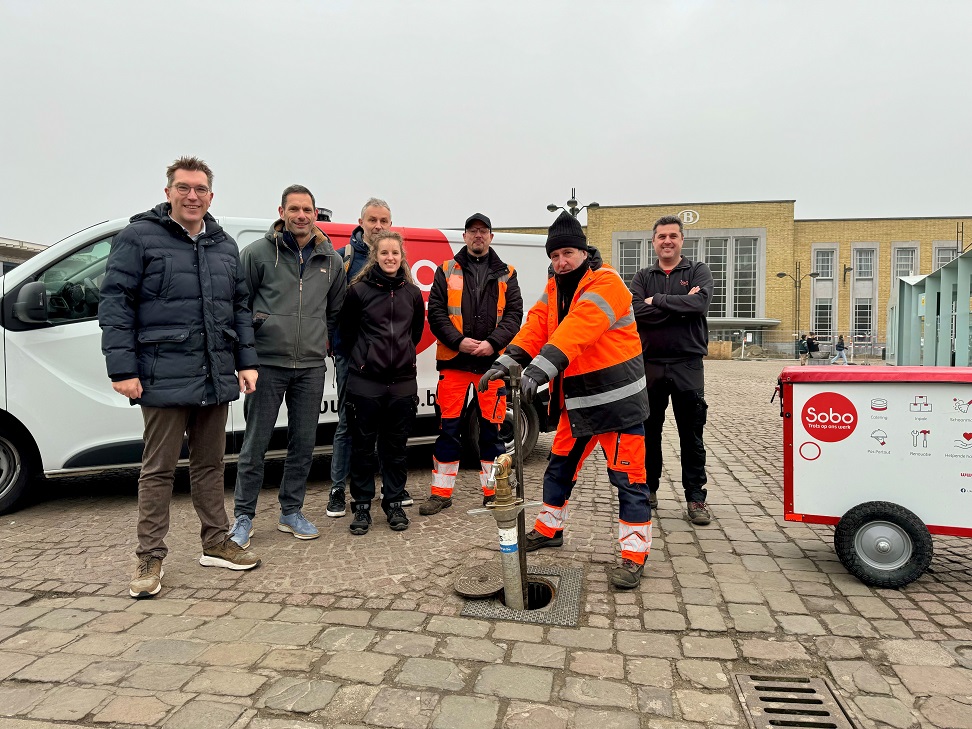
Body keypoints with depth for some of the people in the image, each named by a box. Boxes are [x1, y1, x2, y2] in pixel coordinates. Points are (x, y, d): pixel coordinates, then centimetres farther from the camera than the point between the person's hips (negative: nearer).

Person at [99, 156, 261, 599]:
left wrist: (246, 362, 10)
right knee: (158, 469, 3)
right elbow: (115, 304, -6)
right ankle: (149, 561, 15)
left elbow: (239, 308, 17)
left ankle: (216, 544, 27)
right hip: (164, 378, -5)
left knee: (210, 464, 14)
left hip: (216, 379, 5)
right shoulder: (139, 238, -2)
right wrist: (122, 369, -13)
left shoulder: (224, 246, 14)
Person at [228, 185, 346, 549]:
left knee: (304, 444, 10)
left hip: (311, 367, 4)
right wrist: (251, 326, -2)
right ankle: (244, 516, 18)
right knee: (255, 444, 3)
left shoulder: (331, 260, 9)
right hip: (267, 363, -3)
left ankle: (291, 511, 25)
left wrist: (323, 342, 12)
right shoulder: (258, 252, -1)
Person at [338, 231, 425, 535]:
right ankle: (362, 506, 18)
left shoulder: (412, 293, 6)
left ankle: (394, 503, 23)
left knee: (396, 447, 10)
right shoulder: (359, 290, -3)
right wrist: (362, 358, 8)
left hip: (403, 381, 3)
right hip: (365, 381, -2)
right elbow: (346, 331, 6)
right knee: (363, 447, 5)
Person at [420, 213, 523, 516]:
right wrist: (458, 341, -12)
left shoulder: (505, 275, 11)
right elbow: (436, 312, 2)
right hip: (454, 362, 0)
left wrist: (493, 343, -12)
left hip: (492, 362, 1)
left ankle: (493, 491, 19)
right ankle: (442, 492, 15)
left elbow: (514, 313, 3)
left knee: (492, 428, 6)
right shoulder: (447, 271, 8)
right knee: (449, 427, 3)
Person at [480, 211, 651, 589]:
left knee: (627, 476, -1)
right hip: (576, 401, 8)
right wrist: (508, 361, -20)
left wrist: (542, 366, -44)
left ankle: (634, 554, 11)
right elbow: (536, 326, -3)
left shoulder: (606, 283, -16)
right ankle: (549, 528, 36)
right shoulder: (554, 290, 9)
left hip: (617, 399, -7)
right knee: (560, 467, 18)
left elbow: (579, 328, -32)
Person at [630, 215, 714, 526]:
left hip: (687, 364, -2)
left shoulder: (698, 271, 5)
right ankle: (648, 489, 24)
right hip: (649, 363, 2)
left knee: (691, 435, 4)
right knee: (648, 432, 10)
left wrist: (658, 301, -11)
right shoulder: (642, 277, 10)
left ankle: (696, 497, 14)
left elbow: (700, 303, -16)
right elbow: (636, 311, -10)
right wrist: (680, 306, -14)